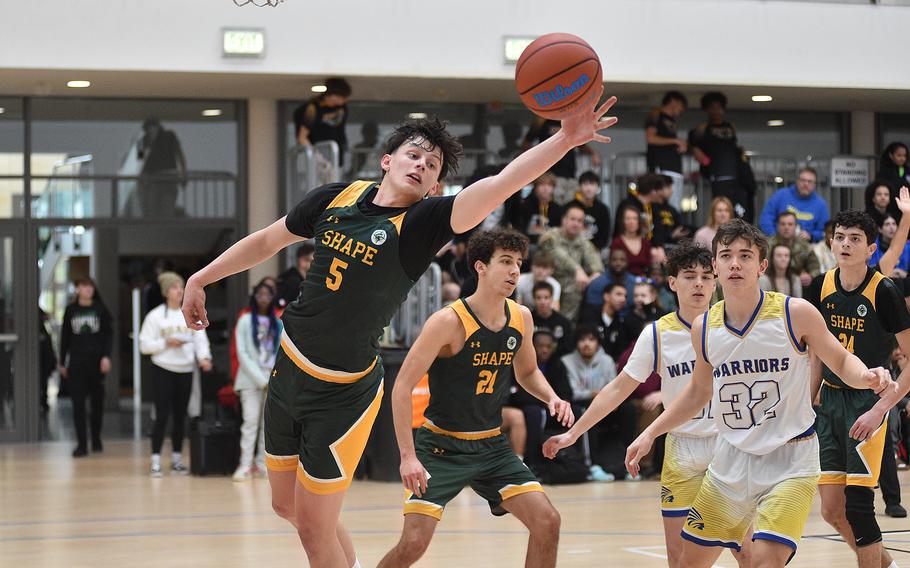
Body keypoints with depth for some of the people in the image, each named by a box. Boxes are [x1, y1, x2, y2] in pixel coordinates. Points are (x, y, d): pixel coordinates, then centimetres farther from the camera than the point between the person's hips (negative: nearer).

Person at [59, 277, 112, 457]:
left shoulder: (100, 309, 3)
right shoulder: (71, 310, 5)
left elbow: (108, 333, 3)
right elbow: (64, 336, 9)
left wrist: (106, 356, -8)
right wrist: (62, 362, 10)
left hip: (96, 360, 0)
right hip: (76, 361, 0)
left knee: (97, 401, 8)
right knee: (78, 403, -5)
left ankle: (96, 439, 22)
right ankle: (81, 444, -4)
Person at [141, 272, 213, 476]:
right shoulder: (155, 316, -2)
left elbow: (200, 338, 1)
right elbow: (145, 345, -2)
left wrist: (204, 357, -17)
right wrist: (166, 343, -15)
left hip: (185, 370, 3)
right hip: (163, 369, -3)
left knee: (180, 417, 8)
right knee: (162, 416, -7)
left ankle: (177, 460, 17)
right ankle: (155, 462, -4)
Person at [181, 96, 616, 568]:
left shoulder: (423, 223, -14)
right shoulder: (335, 197, 0)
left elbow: (499, 185, -29)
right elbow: (268, 240, 16)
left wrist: (565, 139, -43)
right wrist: (200, 279, 18)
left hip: (344, 391, -5)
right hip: (289, 368, 5)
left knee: (315, 528, -2)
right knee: (286, 506, 19)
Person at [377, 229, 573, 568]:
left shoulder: (521, 317, 1)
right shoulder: (449, 321, -18)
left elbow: (527, 372, 21)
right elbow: (402, 387, -17)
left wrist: (551, 398, -1)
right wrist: (408, 455, -24)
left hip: (491, 447, 6)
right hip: (441, 447, -6)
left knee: (547, 523, -8)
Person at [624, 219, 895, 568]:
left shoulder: (795, 314, -12)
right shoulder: (704, 328, 1)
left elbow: (841, 361, -1)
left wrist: (868, 377, -23)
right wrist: (650, 433, 13)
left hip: (789, 459, -5)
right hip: (731, 457, 5)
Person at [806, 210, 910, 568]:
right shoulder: (822, 287, 3)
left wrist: (879, 409, -18)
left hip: (868, 402, -5)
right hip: (829, 400, 5)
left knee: (857, 506, -12)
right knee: (831, 509, 6)